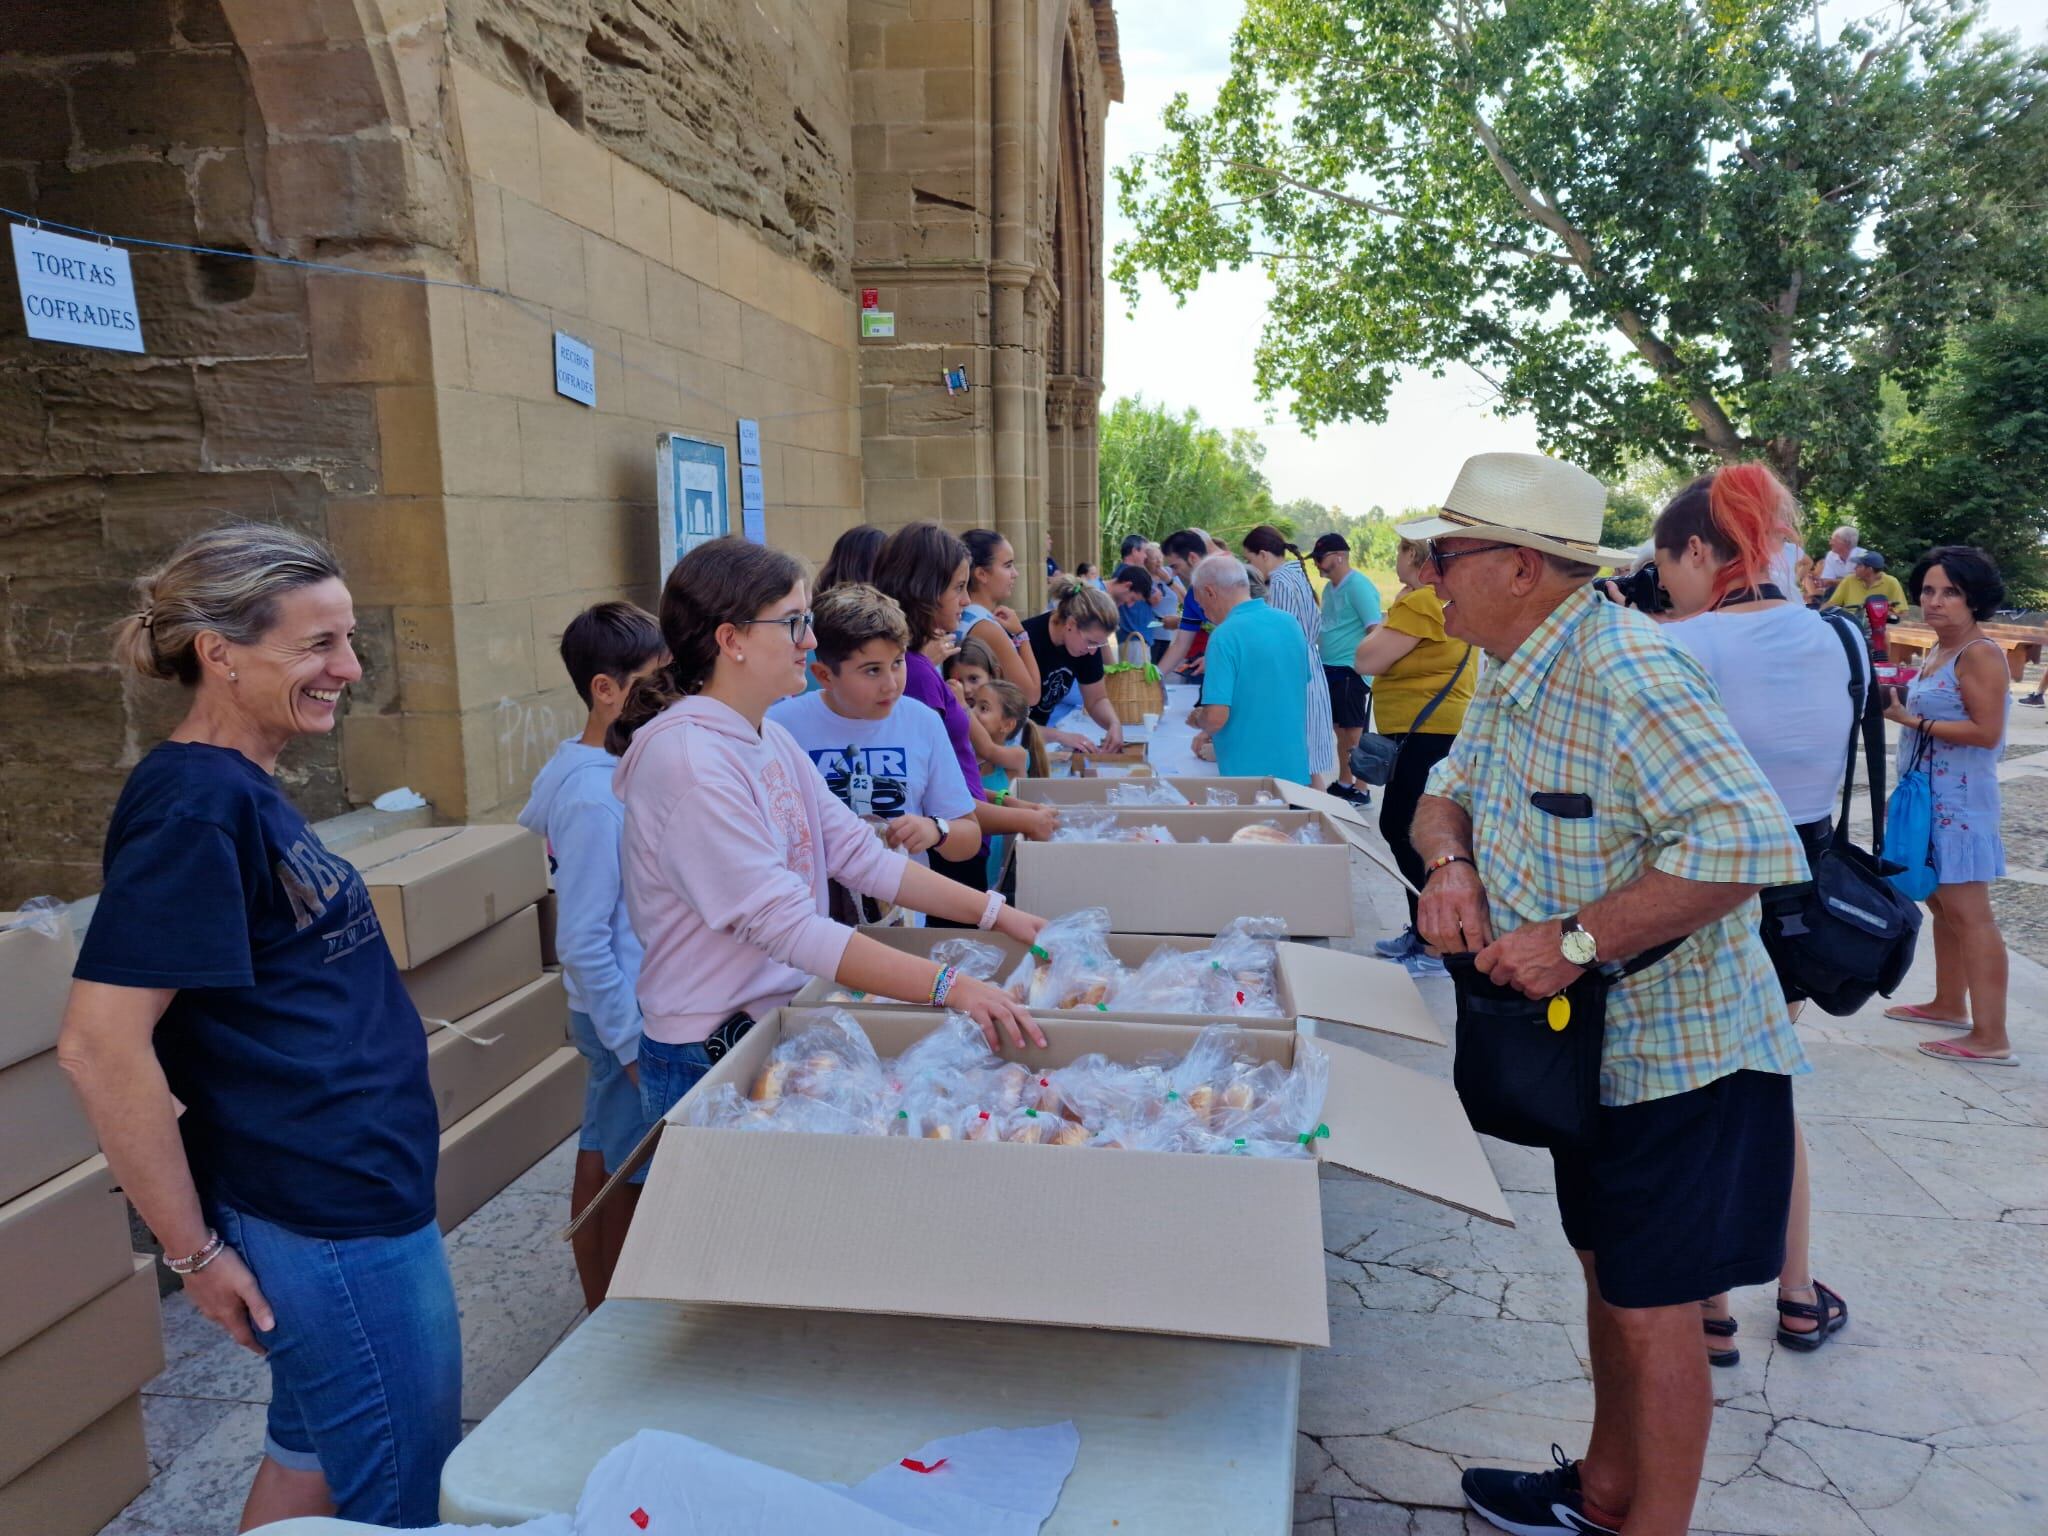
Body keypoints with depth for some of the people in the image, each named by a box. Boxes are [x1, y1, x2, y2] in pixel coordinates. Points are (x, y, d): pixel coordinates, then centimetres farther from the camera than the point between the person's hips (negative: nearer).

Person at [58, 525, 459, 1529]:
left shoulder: (244, 793, 8)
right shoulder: (191, 805, -21)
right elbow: (100, 1046, -24)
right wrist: (194, 1252, -16)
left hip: (357, 1189, 9)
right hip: (334, 1222, -9)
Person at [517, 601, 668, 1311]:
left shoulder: (578, 763, 2)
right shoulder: (596, 799, -25)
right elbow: (582, 944, -24)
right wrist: (635, 1046, -17)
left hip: (624, 1009, 9)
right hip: (630, 1018, -9)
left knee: (602, 1162, 19)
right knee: (627, 1178, 5)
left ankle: (604, 1316, 36)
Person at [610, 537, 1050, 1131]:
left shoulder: (769, 739, 5)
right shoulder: (688, 763, -24)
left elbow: (860, 854, 3)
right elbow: (786, 926, -29)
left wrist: (996, 913, -2)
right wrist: (949, 986, -33)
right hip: (710, 1058, -8)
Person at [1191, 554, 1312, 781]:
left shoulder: (1226, 636, -18)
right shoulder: (1291, 623, 5)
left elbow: (1216, 716, -22)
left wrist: (1205, 729, 0)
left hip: (1248, 772, -7)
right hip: (1294, 768, 7)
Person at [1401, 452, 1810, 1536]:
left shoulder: (1628, 672, -26)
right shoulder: (1515, 675, 6)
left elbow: (1747, 843, -33)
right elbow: (1449, 790, 15)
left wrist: (1575, 940, -31)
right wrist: (1449, 861, -7)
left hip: (1678, 1053, -9)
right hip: (1590, 1041, 9)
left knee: (1651, 1308, 3)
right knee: (1607, 1276, 22)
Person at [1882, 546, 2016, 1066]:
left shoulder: (1980, 654, -15)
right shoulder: (1938, 652, 13)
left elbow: (1986, 731, -21)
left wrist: (1911, 719, -20)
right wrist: (1899, 705, 5)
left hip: (1960, 800, -10)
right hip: (1928, 795, 10)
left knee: (1968, 912, -8)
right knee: (1941, 905, 17)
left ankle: (1991, 1038, -4)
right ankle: (1949, 1004, 30)